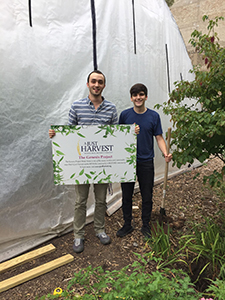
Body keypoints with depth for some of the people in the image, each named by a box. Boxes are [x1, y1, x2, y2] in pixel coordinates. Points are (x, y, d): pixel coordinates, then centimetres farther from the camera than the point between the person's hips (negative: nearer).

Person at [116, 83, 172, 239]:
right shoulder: (125, 115, 0)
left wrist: (166, 153, -18)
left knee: (147, 197, 9)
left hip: (146, 162, 0)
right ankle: (127, 225, 29)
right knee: (126, 195, 10)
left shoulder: (154, 116, -2)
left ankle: (146, 226, 29)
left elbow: (159, 138, -1)